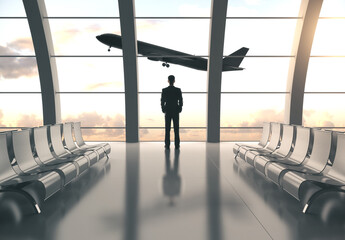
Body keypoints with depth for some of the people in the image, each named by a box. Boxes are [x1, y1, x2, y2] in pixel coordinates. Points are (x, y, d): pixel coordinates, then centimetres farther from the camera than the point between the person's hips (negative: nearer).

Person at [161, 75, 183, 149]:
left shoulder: (164, 90, -6)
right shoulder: (178, 90, -7)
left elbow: (162, 101, -3)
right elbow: (181, 101, -4)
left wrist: (163, 110, 9)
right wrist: (179, 110, 9)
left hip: (167, 112, 0)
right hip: (176, 112, 0)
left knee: (167, 129, 5)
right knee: (176, 129, 5)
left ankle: (167, 145, 6)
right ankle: (177, 145, 6)